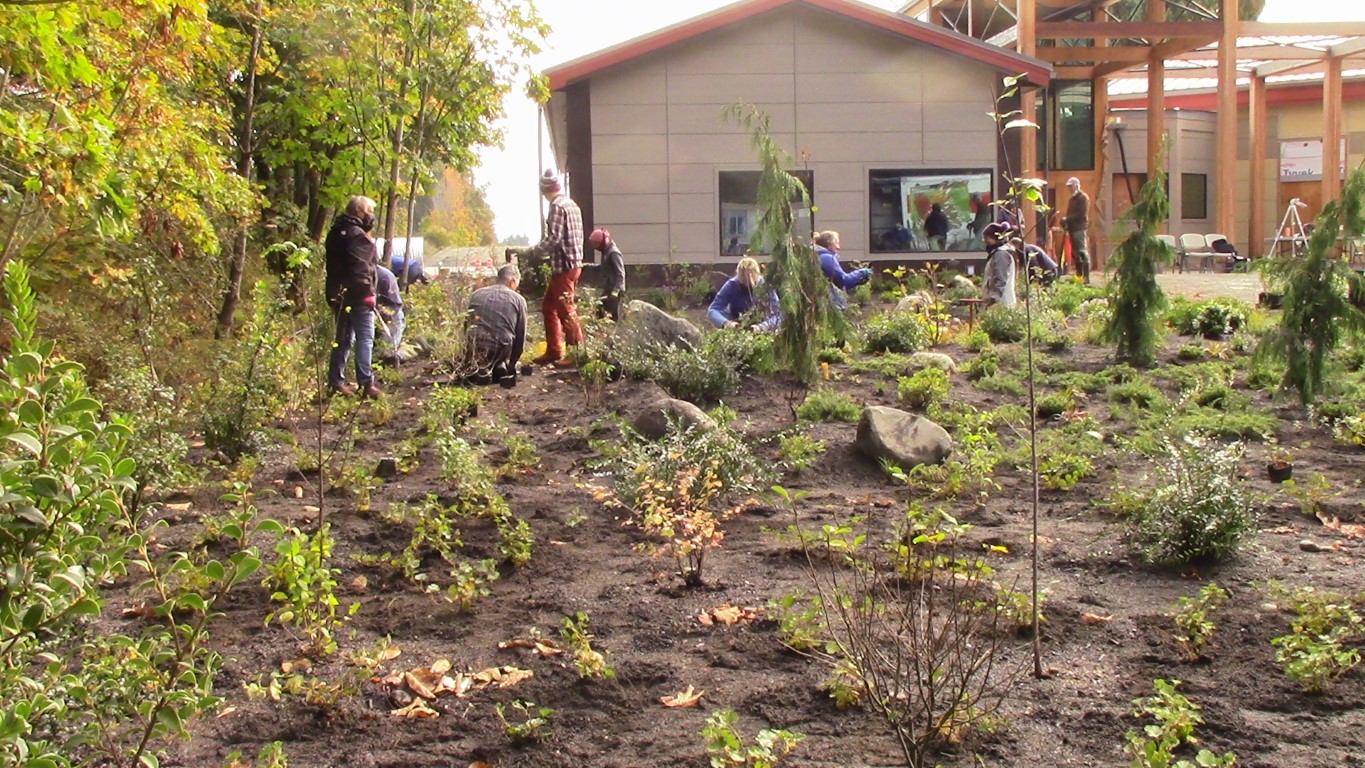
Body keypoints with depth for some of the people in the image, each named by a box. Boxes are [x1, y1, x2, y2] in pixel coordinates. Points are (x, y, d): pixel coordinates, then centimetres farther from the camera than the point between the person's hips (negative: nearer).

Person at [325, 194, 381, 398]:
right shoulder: (358, 235, -14)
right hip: (359, 295, -9)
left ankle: (336, 380, 16)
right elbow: (362, 267, -21)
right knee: (365, 338, -8)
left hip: (339, 295, 9)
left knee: (344, 337, 15)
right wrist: (367, 291, -17)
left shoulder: (336, 232, 15)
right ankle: (366, 382, -13)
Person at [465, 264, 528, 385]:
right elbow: (521, 335, 8)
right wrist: (512, 363, 21)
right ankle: (499, 368, 10)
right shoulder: (518, 300, 4)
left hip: (473, 348, 2)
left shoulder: (476, 294, 14)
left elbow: (467, 325, 20)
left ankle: (476, 369, 9)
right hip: (500, 350, -2)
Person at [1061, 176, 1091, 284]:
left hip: (1079, 228, -9)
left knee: (1082, 252, -12)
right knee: (1075, 253, 9)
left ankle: (1086, 278, -15)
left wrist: (1067, 219, -14)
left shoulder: (1083, 197, -5)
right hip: (1072, 228, 9)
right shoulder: (1072, 199, 22)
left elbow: (1081, 214, -15)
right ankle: (1079, 276, 13)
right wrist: (1066, 221, 2)